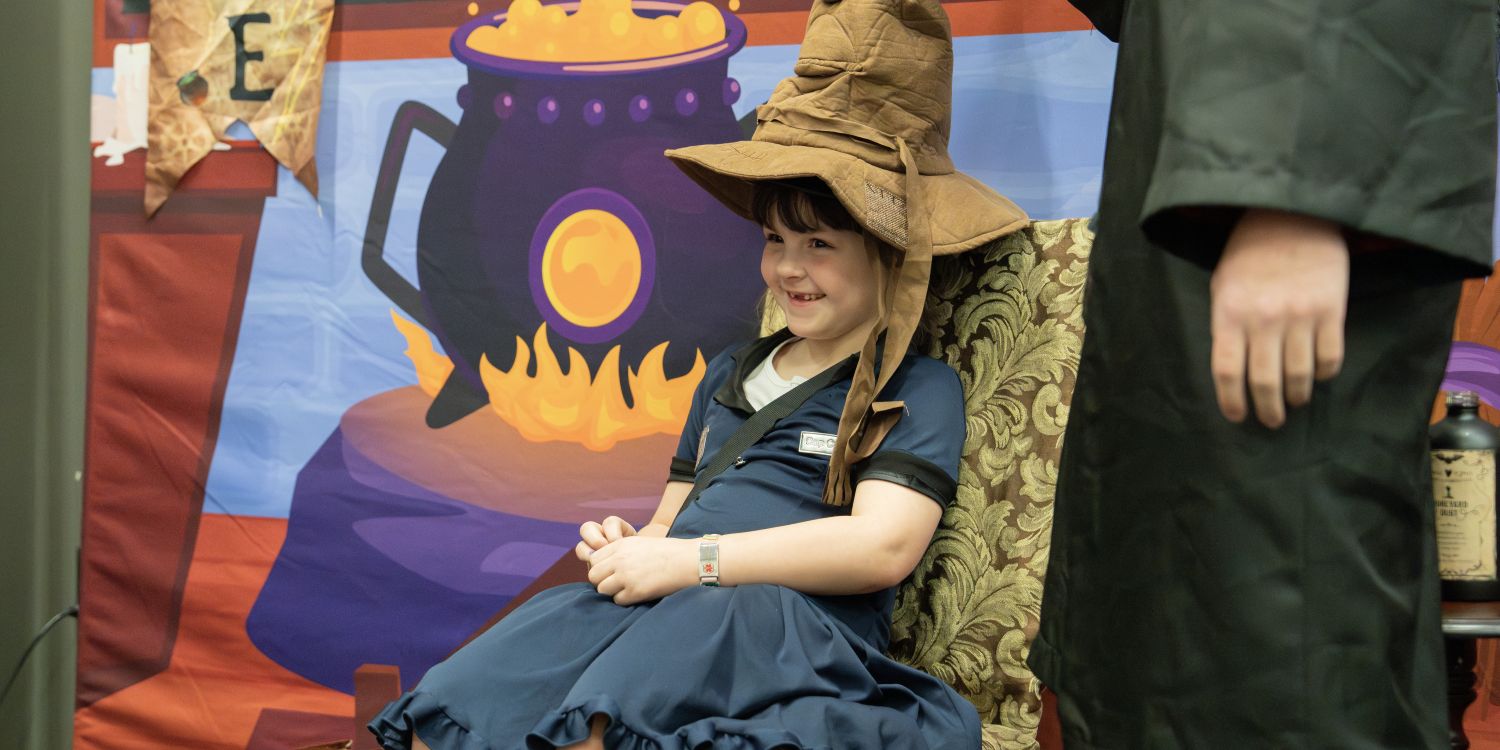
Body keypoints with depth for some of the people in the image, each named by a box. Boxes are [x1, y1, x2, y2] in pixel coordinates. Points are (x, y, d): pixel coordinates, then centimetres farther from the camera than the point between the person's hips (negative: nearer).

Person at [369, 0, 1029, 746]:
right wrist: (628, 544, 7)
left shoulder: (917, 389, 5)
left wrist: (687, 560, -12)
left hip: (796, 626, -6)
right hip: (661, 607, 7)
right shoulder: (730, 372, 28)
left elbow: (882, 545, -11)